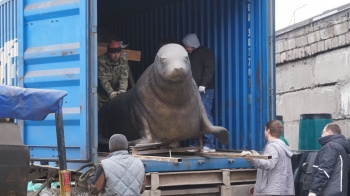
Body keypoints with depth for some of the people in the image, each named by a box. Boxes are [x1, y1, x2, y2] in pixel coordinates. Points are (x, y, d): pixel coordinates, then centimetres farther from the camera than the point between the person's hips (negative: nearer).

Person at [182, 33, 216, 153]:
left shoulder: (205, 52, -2)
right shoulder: (190, 55, 23)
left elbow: (209, 69, -13)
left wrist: (203, 84, -21)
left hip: (204, 91, -8)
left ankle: (209, 145, -14)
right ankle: (196, 144, 10)